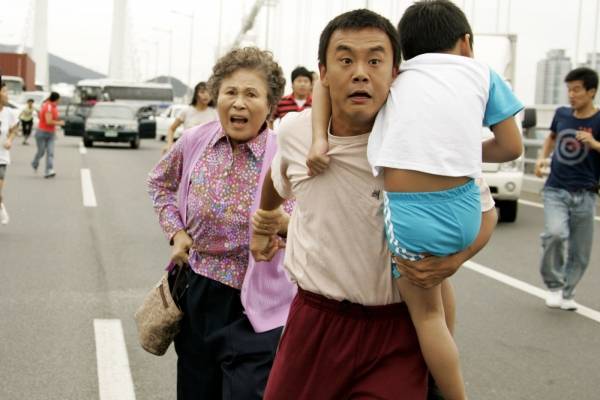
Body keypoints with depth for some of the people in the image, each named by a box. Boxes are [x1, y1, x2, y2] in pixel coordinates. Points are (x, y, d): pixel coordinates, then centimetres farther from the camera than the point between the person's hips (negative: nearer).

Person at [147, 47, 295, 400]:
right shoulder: (195, 141, -2)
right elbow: (161, 183, 17)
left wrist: (281, 223, -35)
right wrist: (175, 230, 4)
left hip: (255, 308, -4)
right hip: (197, 295, 5)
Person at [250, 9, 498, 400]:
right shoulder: (295, 131, -4)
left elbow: (484, 212, 1)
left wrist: (453, 260, -17)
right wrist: (263, 225, 35)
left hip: (397, 328, -3)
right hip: (314, 319, 3)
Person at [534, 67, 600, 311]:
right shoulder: (561, 114, 5)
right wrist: (542, 157, 11)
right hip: (556, 190, 1)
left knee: (580, 252, 5)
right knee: (555, 233, -23)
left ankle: (567, 293, 27)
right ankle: (554, 285, -1)